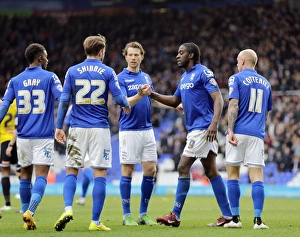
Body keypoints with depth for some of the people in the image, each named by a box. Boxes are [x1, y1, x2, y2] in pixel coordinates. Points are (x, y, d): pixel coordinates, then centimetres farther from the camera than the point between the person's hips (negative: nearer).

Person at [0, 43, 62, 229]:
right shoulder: (50, 77, -3)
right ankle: (30, 211, -24)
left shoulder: (15, 81, 6)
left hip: (23, 135, 3)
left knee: (25, 175, 14)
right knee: (41, 176, -5)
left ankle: (27, 217, 14)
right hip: (44, 136, -3)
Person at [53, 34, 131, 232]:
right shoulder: (108, 72, -1)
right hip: (100, 128, -1)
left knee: (71, 171, 9)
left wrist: (59, 126, 6)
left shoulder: (72, 71, 3)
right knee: (100, 174, 2)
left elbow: (64, 100, 0)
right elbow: (119, 98, -4)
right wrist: (127, 105, 19)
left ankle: (68, 209, -14)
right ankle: (95, 221, -1)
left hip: (77, 128, 2)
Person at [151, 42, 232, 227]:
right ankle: (227, 215, 7)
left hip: (203, 128, -9)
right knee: (211, 172, 7)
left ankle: (175, 215, -3)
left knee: (183, 167, -8)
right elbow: (175, 101, 25)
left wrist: (214, 123, -28)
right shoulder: (185, 77, 18)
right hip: (195, 129, 9)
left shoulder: (203, 73, -10)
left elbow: (218, 99, -16)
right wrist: (153, 95, 12)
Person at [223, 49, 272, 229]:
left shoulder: (236, 79, 1)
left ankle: (236, 218, 4)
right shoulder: (266, 83, 17)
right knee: (257, 176, -2)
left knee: (233, 174, 7)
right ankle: (258, 219, -13)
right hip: (257, 134, 3)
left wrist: (231, 130, -14)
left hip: (239, 132, -3)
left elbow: (234, 105, -11)